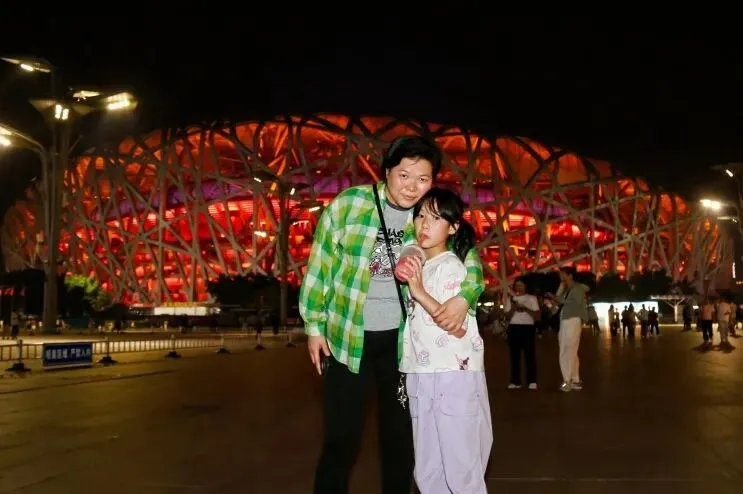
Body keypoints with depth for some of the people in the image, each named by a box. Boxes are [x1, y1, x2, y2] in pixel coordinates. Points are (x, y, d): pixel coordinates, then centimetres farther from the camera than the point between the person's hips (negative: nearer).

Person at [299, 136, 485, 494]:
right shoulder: (350, 203, -10)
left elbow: (470, 260, 5)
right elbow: (320, 265, -4)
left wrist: (465, 297, -17)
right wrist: (314, 325, -2)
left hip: (401, 338, 3)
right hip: (346, 335, -2)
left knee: (400, 434, 14)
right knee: (341, 438, 2)